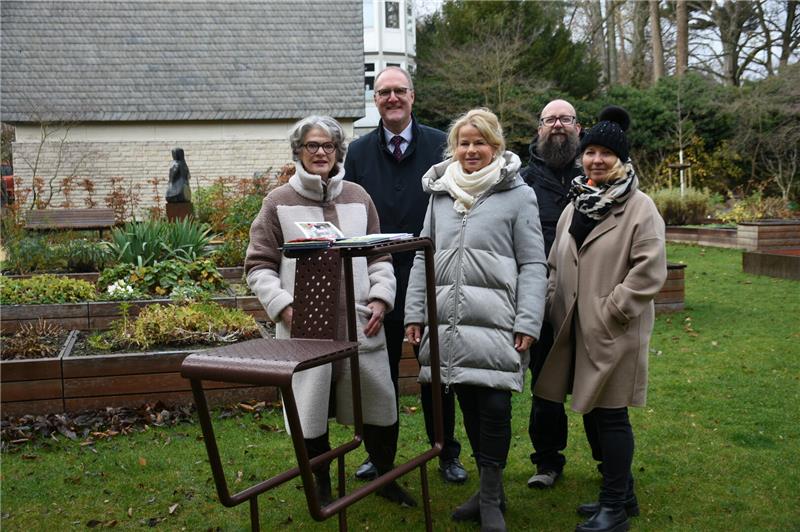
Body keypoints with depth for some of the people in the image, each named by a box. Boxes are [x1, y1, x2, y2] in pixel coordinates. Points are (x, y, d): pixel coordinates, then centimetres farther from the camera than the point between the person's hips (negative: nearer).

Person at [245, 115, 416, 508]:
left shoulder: (357, 197, 11)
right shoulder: (279, 202, 2)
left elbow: (380, 256, 15)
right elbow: (259, 266, 2)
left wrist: (380, 298, 0)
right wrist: (284, 307, -11)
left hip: (360, 324, 3)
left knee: (379, 405, 10)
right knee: (311, 412, 6)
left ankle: (385, 477, 32)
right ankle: (321, 486, 28)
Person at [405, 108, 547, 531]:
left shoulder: (517, 195, 1)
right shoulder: (440, 192, 14)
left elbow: (533, 265, -2)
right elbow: (424, 256, 16)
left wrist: (527, 322, -10)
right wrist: (414, 313, 10)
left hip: (494, 321, -4)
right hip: (448, 321, 4)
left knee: (494, 405, -6)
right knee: (468, 402, 10)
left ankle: (491, 497, 11)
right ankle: (488, 489, 25)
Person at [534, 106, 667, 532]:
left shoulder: (640, 208, -8)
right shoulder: (575, 206, 14)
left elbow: (649, 271, -16)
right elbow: (556, 265, 19)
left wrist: (611, 311, -17)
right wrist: (554, 306, 7)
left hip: (614, 333, -7)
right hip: (575, 331, 7)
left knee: (610, 414, -1)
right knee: (590, 410, 14)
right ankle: (620, 493, 30)